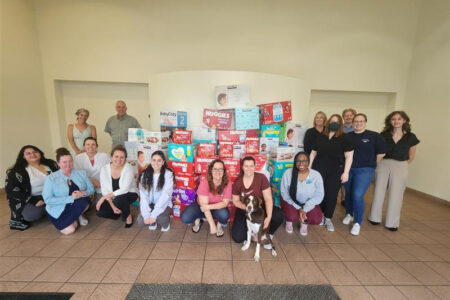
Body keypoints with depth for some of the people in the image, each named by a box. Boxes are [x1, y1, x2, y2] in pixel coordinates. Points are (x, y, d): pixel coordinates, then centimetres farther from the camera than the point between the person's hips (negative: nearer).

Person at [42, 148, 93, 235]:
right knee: (69, 230, -23)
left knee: (84, 200, -30)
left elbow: (91, 189, 2)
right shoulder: (51, 178, -8)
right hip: (59, 211, -2)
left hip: (78, 206, 2)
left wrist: (84, 193, -22)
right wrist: (71, 198, -26)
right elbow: (48, 199, -15)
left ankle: (79, 216, 1)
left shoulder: (81, 173, 0)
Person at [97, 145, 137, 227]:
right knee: (100, 212, -19)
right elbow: (105, 190, -14)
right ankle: (119, 212, 12)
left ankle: (128, 215, -4)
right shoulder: (104, 169, -11)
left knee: (119, 199, -34)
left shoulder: (129, 169, -21)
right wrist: (112, 206, -24)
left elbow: (124, 189, -28)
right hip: (113, 197, 4)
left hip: (129, 195, -3)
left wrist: (104, 197, -29)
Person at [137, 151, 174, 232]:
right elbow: (143, 196, -9)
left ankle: (166, 222, 7)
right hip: (150, 204, 3)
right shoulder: (145, 174, -3)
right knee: (140, 221, -21)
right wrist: (146, 215, -20)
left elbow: (165, 195, -19)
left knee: (159, 218, -31)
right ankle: (153, 222, 15)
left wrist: (154, 214, -25)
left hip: (163, 204, -3)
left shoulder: (168, 174, -14)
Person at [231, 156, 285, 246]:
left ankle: (268, 236, 2)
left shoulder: (261, 178, -16)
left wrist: (269, 217, -29)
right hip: (244, 210, 1)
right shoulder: (237, 182, -10)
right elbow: (235, 201, -1)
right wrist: (246, 207, -21)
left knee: (279, 215, -29)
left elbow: (268, 198, -17)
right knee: (237, 238, -16)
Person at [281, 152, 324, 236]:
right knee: (293, 217, -28)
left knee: (316, 220, -21)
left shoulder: (316, 175, -16)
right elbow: (284, 194, -14)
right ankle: (289, 221, 12)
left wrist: (304, 209, -22)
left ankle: (304, 222, 17)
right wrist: (298, 208, -21)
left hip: (308, 203, 2)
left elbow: (319, 195, -13)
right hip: (291, 202, -1)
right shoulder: (288, 173, -19)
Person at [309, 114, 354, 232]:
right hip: (319, 169, 2)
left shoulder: (345, 138, 0)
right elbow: (313, 153, 11)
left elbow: (349, 157, -3)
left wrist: (346, 172, -9)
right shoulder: (320, 137, 8)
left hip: (336, 171, -2)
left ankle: (328, 219, 20)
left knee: (332, 195, 4)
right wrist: (309, 168, 8)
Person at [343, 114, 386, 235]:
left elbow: (381, 152, 3)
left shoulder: (374, 136, -3)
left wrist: (371, 164, 5)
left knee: (358, 195, -13)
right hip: (348, 169, 3)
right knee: (348, 193, 14)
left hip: (364, 170, -3)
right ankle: (349, 214, 37)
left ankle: (357, 223, 4)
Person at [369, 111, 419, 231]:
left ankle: (392, 223, 19)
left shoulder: (411, 137, 0)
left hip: (400, 167, 0)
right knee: (378, 192, 7)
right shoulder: (384, 135, -1)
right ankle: (375, 217, 22)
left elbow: (411, 157, 10)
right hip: (383, 165, 0)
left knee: (395, 195, 5)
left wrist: (401, 164, 6)